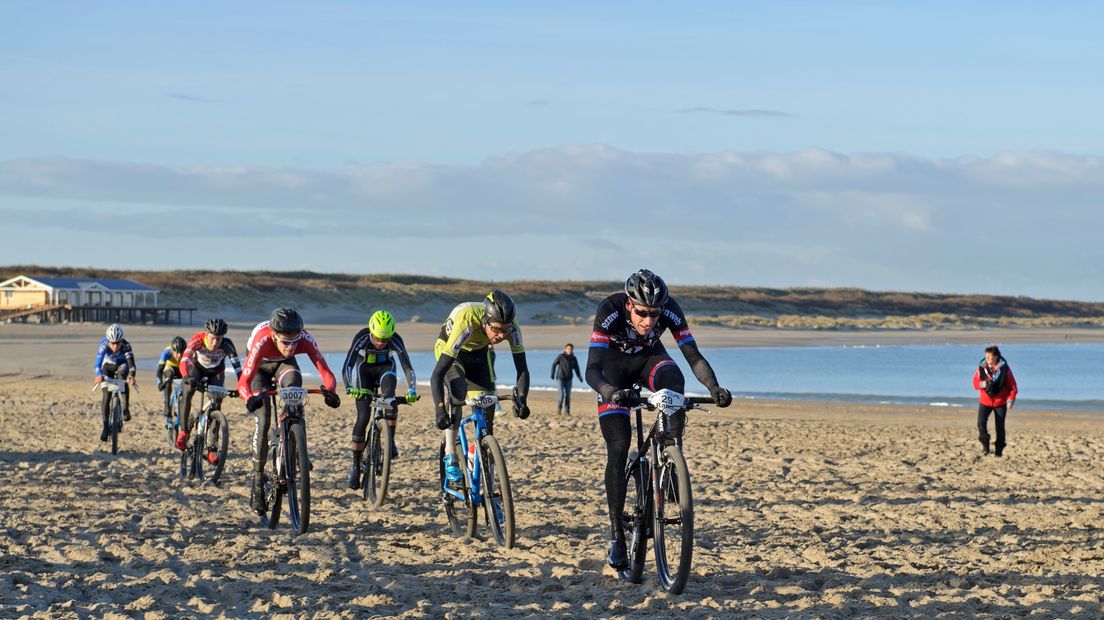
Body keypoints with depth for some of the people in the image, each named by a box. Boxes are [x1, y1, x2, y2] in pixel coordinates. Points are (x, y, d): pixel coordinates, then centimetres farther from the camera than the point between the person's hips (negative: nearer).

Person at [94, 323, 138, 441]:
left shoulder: (126, 345, -33)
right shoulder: (104, 345, -32)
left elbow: (131, 362, -43)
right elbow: (98, 361, -44)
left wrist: (132, 376, -62)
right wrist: (99, 375, -63)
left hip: (121, 365, -1)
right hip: (108, 366, 1)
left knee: (122, 375, -36)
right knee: (106, 397, -8)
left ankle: (126, 408, -26)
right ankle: (105, 427, 2)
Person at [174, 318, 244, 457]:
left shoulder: (227, 345, -35)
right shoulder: (197, 339, -37)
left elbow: (237, 366, -38)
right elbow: (184, 362, -47)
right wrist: (187, 378, -66)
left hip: (216, 372, 1)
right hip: (197, 367, -1)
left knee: (216, 404, -13)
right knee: (188, 391, -30)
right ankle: (183, 430, -13)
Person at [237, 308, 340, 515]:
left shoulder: (305, 339, -35)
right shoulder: (262, 341, -41)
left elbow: (326, 372, -39)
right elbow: (243, 382, -46)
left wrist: (329, 390, -61)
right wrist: (249, 398, -67)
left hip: (284, 364, 1)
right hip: (260, 366, -1)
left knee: (293, 380, -33)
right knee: (263, 419, -16)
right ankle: (257, 480, -2)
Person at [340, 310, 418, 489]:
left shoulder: (395, 340, -30)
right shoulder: (362, 338, -32)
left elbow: (407, 367, -34)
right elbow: (347, 366, -38)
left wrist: (411, 390, -51)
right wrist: (349, 388, -55)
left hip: (385, 368, 1)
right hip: (364, 370, -1)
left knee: (390, 397, -34)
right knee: (363, 417, -10)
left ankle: (390, 441, -21)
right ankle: (356, 466, -1)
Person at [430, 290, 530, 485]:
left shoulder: (511, 328, -32)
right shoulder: (466, 324, -43)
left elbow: (522, 369, -24)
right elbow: (437, 374, -45)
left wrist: (521, 400, -42)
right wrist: (439, 409, -56)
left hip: (479, 352, 4)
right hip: (448, 348, -4)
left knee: (488, 410, -7)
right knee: (457, 390, -33)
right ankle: (450, 457, -23)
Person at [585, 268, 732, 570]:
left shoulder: (670, 311, -30)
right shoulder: (610, 311, -36)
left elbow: (694, 356, -28)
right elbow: (592, 370, -41)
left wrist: (714, 387, -47)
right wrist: (611, 392, -61)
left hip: (649, 358, 2)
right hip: (614, 363, -2)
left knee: (673, 379, -36)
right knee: (618, 448, -12)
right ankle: (616, 533, -2)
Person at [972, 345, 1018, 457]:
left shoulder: (1004, 368, -8)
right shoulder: (982, 368, -5)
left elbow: (1012, 385, -4)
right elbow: (975, 381, 4)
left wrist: (1011, 399, -13)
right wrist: (981, 384, -19)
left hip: (1000, 402, -1)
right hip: (985, 401, 1)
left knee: (1000, 427, 3)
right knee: (981, 423, -17)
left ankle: (999, 450, 14)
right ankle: (985, 446, -2)